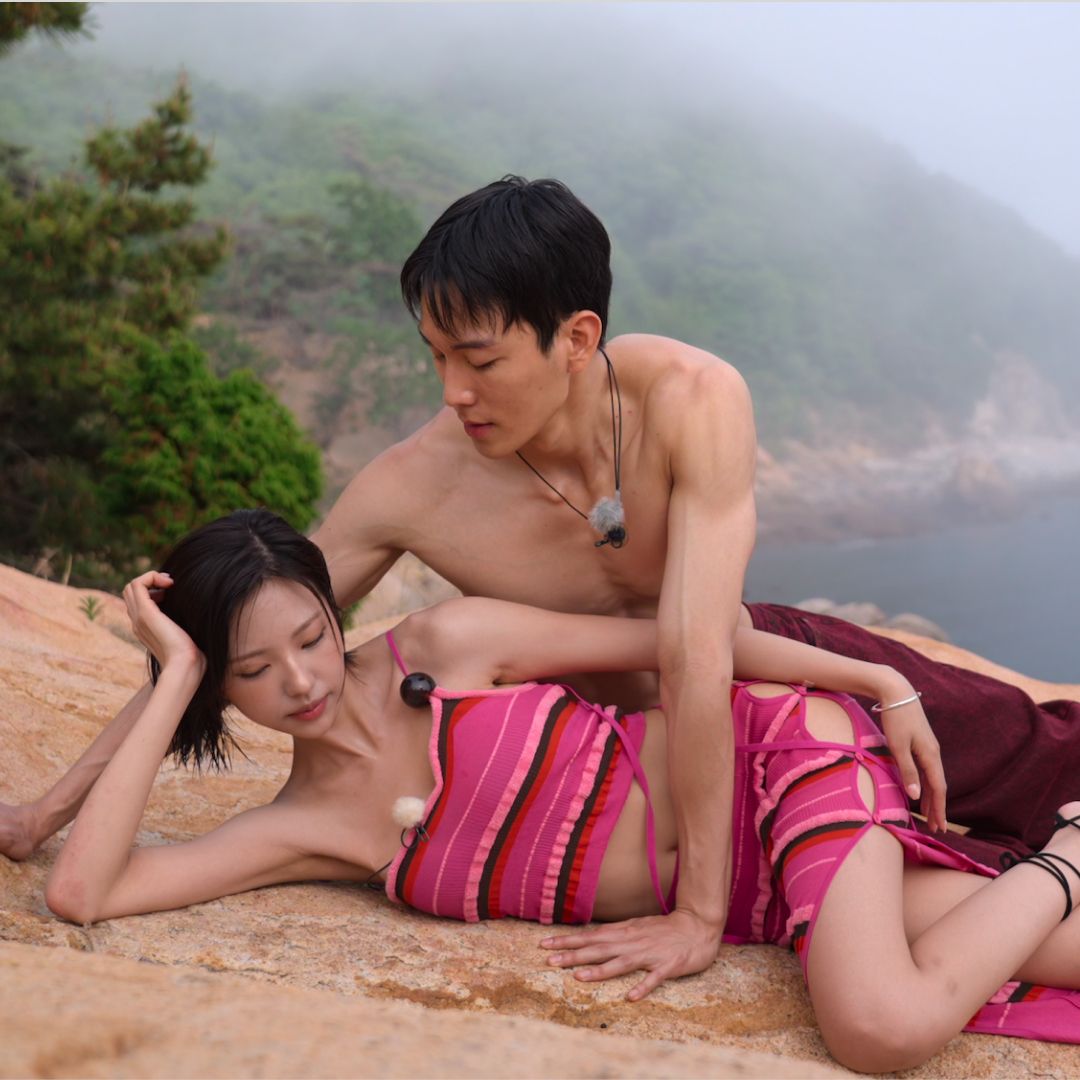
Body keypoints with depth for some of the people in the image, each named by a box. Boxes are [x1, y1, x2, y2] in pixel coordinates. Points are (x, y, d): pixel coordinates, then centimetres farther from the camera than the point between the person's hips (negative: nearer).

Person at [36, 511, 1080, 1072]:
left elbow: (671, 637, -6)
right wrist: (174, 679, -11)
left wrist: (881, 680, -3)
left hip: (783, 751, -3)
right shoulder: (304, 827, -3)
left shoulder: (445, 643, -12)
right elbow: (79, 891, -12)